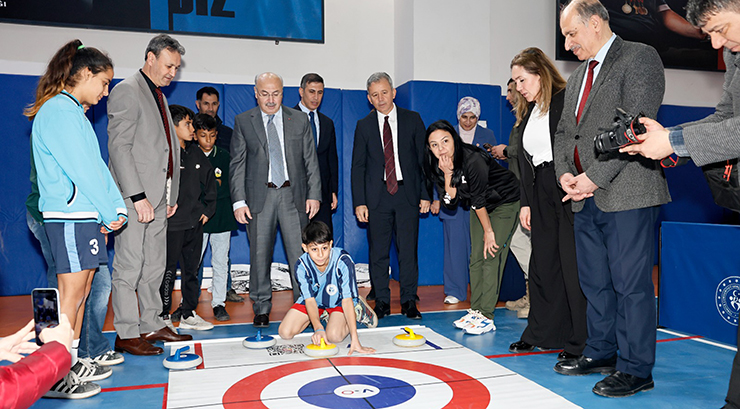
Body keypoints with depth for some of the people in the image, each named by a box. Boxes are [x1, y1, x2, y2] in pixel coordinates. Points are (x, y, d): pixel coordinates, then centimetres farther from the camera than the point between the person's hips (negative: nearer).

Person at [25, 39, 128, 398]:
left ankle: (72, 362, 23)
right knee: (71, 293, -6)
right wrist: (109, 214, -9)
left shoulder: (74, 112, 20)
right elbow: (81, 170, -16)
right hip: (69, 217, -10)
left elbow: (98, 165, 15)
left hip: (87, 216, 10)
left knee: (82, 289, 13)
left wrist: (117, 207, 6)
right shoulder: (58, 111, -11)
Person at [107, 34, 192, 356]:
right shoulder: (127, 91, -7)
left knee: (154, 266, 12)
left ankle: (151, 325, 22)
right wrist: (138, 196, -20)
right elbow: (119, 147, -15)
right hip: (135, 197, -9)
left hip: (158, 197, 9)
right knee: (129, 266, -4)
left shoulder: (160, 98, 20)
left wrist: (171, 195, 16)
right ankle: (126, 334, 4)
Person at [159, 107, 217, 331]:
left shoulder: (196, 153, 11)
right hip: (171, 223, -7)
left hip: (195, 222, 7)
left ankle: (188, 314, 23)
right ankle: (163, 315, 15)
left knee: (192, 269, 12)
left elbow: (209, 180, 20)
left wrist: (209, 209, 15)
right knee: (168, 270, 2)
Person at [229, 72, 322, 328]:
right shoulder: (243, 121, 5)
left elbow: (311, 161, 7)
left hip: (293, 194, 0)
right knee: (260, 254, 5)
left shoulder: (300, 120, 8)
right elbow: (237, 164, 3)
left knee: (300, 253, -1)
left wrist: (314, 194, -1)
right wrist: (239, 201, -5)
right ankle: (262, 309, 19)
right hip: (259, 196, 0)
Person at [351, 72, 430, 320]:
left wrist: (425, 194, -1)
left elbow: (424, 158, 6)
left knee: (408, 250, 1)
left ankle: (409, 301, 13)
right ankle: (381, 302, 14)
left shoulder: (412, 120, 6)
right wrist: (359, 202, -2)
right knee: (378, 251, 3)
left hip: (407, 193, 0)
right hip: (377, 195, 1)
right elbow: (358, 167, 6)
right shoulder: (364, 126, 7)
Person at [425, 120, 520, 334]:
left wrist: (489, 232, -17)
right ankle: (476, 310, 9)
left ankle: (487, 316, -11)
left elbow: (480, 199, -24)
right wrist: (448, 174, -28)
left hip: (506, 202, -7)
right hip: (480, 205, 7)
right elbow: (451, 201, -14)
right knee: (476, 257, 3)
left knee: (492, 256, -13)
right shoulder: (438, 166, -10)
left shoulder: (473, 159, -31)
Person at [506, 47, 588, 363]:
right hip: (540, 197, 8)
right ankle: (541, 333, 23)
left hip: (567, 194, -8)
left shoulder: (566, 100, -6)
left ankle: (582, 342, 7)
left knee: (573, 266, -4)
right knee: (542, 265, 12)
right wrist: (526, 203, 13)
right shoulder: (527, 111, 17)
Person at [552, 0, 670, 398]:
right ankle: (601, 352, 28)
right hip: (586, 199, 8)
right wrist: (565, 173, 1)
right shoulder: (577, 76, 21)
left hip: (626, 194, -8)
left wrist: (595, 176, -15)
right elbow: (564, 132, 20)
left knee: (631, 284, -2)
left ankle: (635, 369, 9)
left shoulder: (639, 57, -4)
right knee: (594, 282, 14)